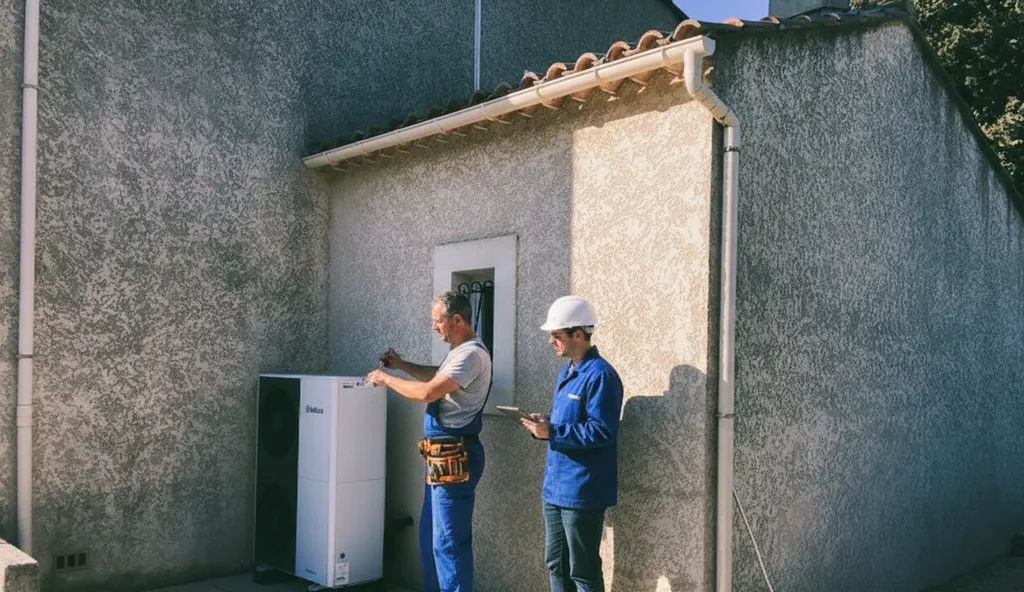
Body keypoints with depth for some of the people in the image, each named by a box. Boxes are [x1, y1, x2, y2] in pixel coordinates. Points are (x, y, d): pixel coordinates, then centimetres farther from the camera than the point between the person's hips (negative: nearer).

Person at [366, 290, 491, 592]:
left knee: (449, 542, -7)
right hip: (441, 456, 11)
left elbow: (427, 392, -24)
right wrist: (402, 365, 20)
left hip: (455, 458, -11)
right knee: (429, 536, 19)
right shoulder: (460, 352, 15)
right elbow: (436, 376, 33)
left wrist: (386, 378, -11)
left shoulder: (472, 354, -18)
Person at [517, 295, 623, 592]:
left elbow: (601, 432, -24)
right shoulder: (566, 372, 13)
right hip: (555, 487, 10)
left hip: (581, 490, -9)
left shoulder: (600, 375, -18)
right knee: (556, 565, 18)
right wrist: (543, 424, 1)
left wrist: (551, 432, -22)